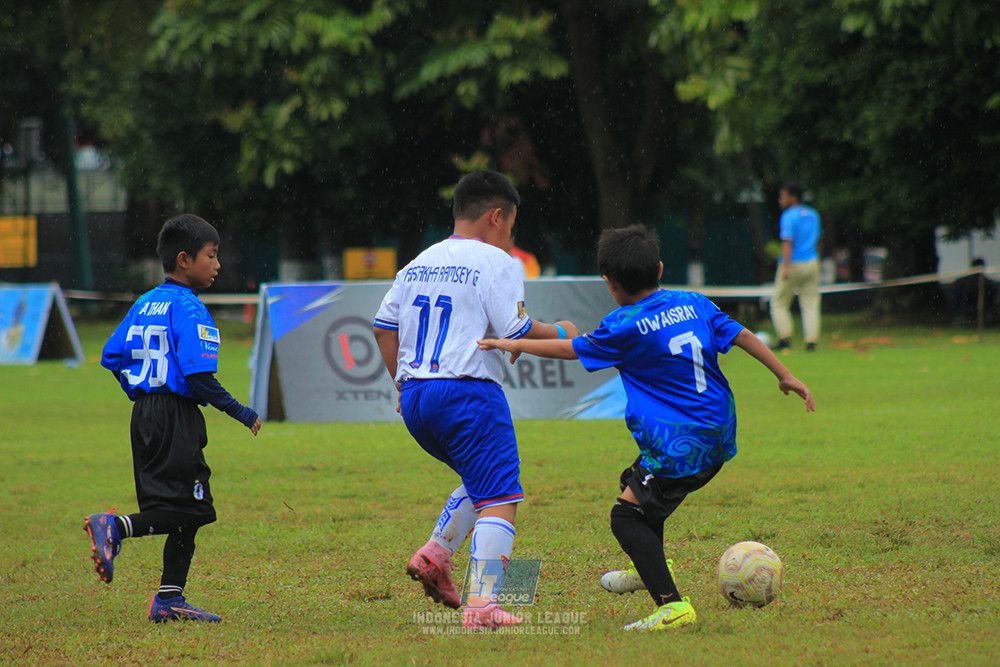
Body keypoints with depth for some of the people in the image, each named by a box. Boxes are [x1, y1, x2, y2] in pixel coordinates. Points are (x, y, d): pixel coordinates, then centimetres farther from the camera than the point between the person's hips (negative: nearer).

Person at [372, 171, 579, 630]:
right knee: (499, 498, -5)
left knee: (480, 481, 25)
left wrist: (402, 384, 23)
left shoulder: (418, 264, 17)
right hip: (468, 393, -8)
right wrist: (560, 334, 8)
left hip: (414, 400, 8)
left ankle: (434, 554, 6)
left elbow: (384, 324, 17)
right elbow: (515, 331, -10)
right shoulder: (496, 263, -4)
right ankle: (481, 604, -17)